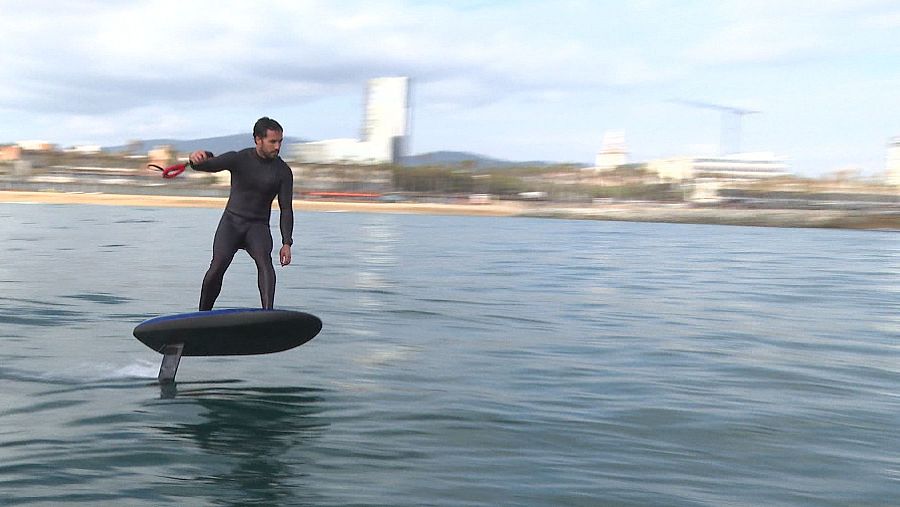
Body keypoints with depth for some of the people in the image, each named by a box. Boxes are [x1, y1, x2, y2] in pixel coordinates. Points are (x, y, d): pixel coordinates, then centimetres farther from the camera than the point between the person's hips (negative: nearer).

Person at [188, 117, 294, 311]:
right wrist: (197, 158, -44)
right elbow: (207, 165, -18)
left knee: (264, 260, -29)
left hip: (258, 226, 0)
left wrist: (287, 243, -13)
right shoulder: (238, 159, -5)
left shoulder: (283, 171, -4)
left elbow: (286, 209, -2)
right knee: (218, 265, -20)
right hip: (231, 221, 0)